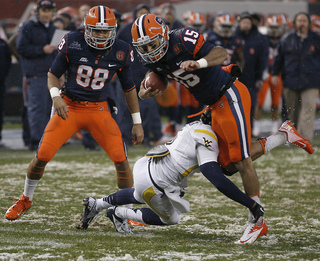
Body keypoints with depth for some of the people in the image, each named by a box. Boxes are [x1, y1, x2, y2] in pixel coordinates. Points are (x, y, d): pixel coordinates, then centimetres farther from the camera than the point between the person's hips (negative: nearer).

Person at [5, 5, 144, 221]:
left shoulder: (121, 52, -7)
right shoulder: (72, 44, -11)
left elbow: (129, 88, 6)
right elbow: (53, 74, 2)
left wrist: (137, 123, 6)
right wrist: (56, 97, -18)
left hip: (99, 110, 1)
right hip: (69, 106, -1)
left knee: (121, 159, -14)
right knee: (42, 155, -8)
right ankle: (26, 199, 18)